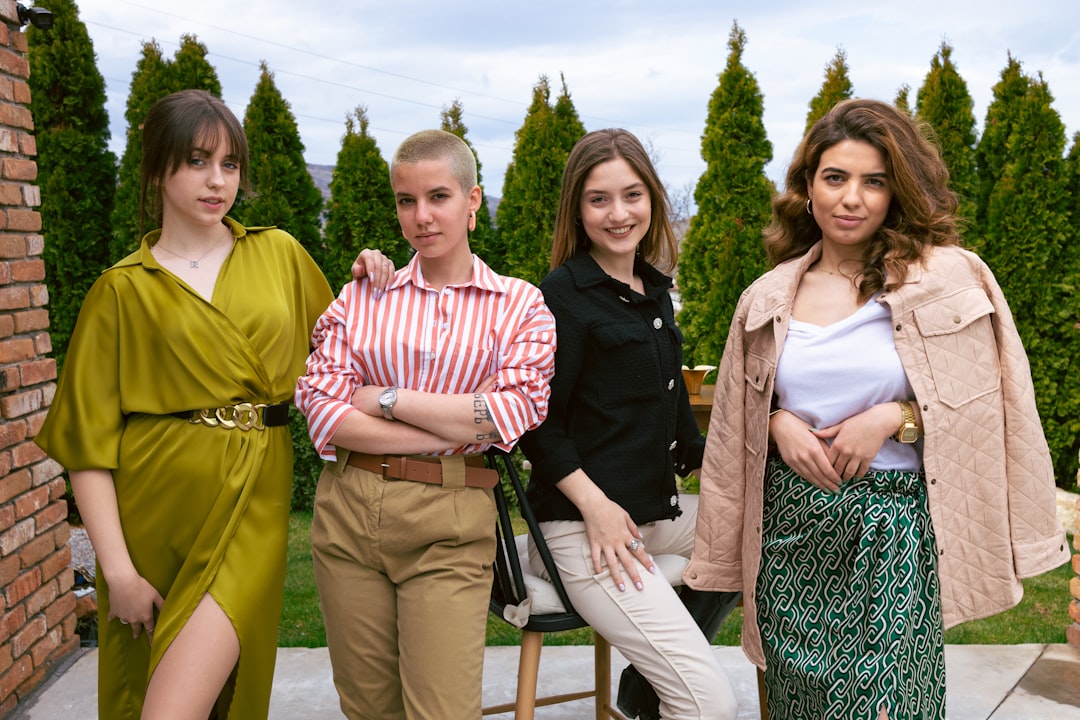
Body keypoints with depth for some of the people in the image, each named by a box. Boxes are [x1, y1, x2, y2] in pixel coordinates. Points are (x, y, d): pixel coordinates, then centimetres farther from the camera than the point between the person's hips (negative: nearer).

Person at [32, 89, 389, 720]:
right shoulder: (124, 290, 3)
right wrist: (118, 569, -9)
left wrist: (365, 289, 3)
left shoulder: (280, 255, 10)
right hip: (159, 502, 0)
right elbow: (88, 438, -1)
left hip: (255, 497, 0)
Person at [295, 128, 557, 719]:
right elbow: (322, 413, -3)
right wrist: (455, 430, -10)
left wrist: (386, 399, -7)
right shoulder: (360, 298, 8)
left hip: (451, 524, -2)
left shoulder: (520, 305, 5)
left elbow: (513, 414, -9)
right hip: (348, 512, 2)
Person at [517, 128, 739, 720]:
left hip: (657, 506, 9)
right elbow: (538, 423, -13)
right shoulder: (563, 295, -11)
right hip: (584, 523, -9)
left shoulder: (655, 291, 12)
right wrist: (595, 504, -18)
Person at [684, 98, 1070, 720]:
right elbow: (737, 420, 15)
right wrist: (780, 422, -5)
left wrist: (894, 418, -14)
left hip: (892, 529, -3)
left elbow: (985, 409, -3)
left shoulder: (950, 279, -3)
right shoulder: (769, 298, 6)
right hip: (792, 527, 3)